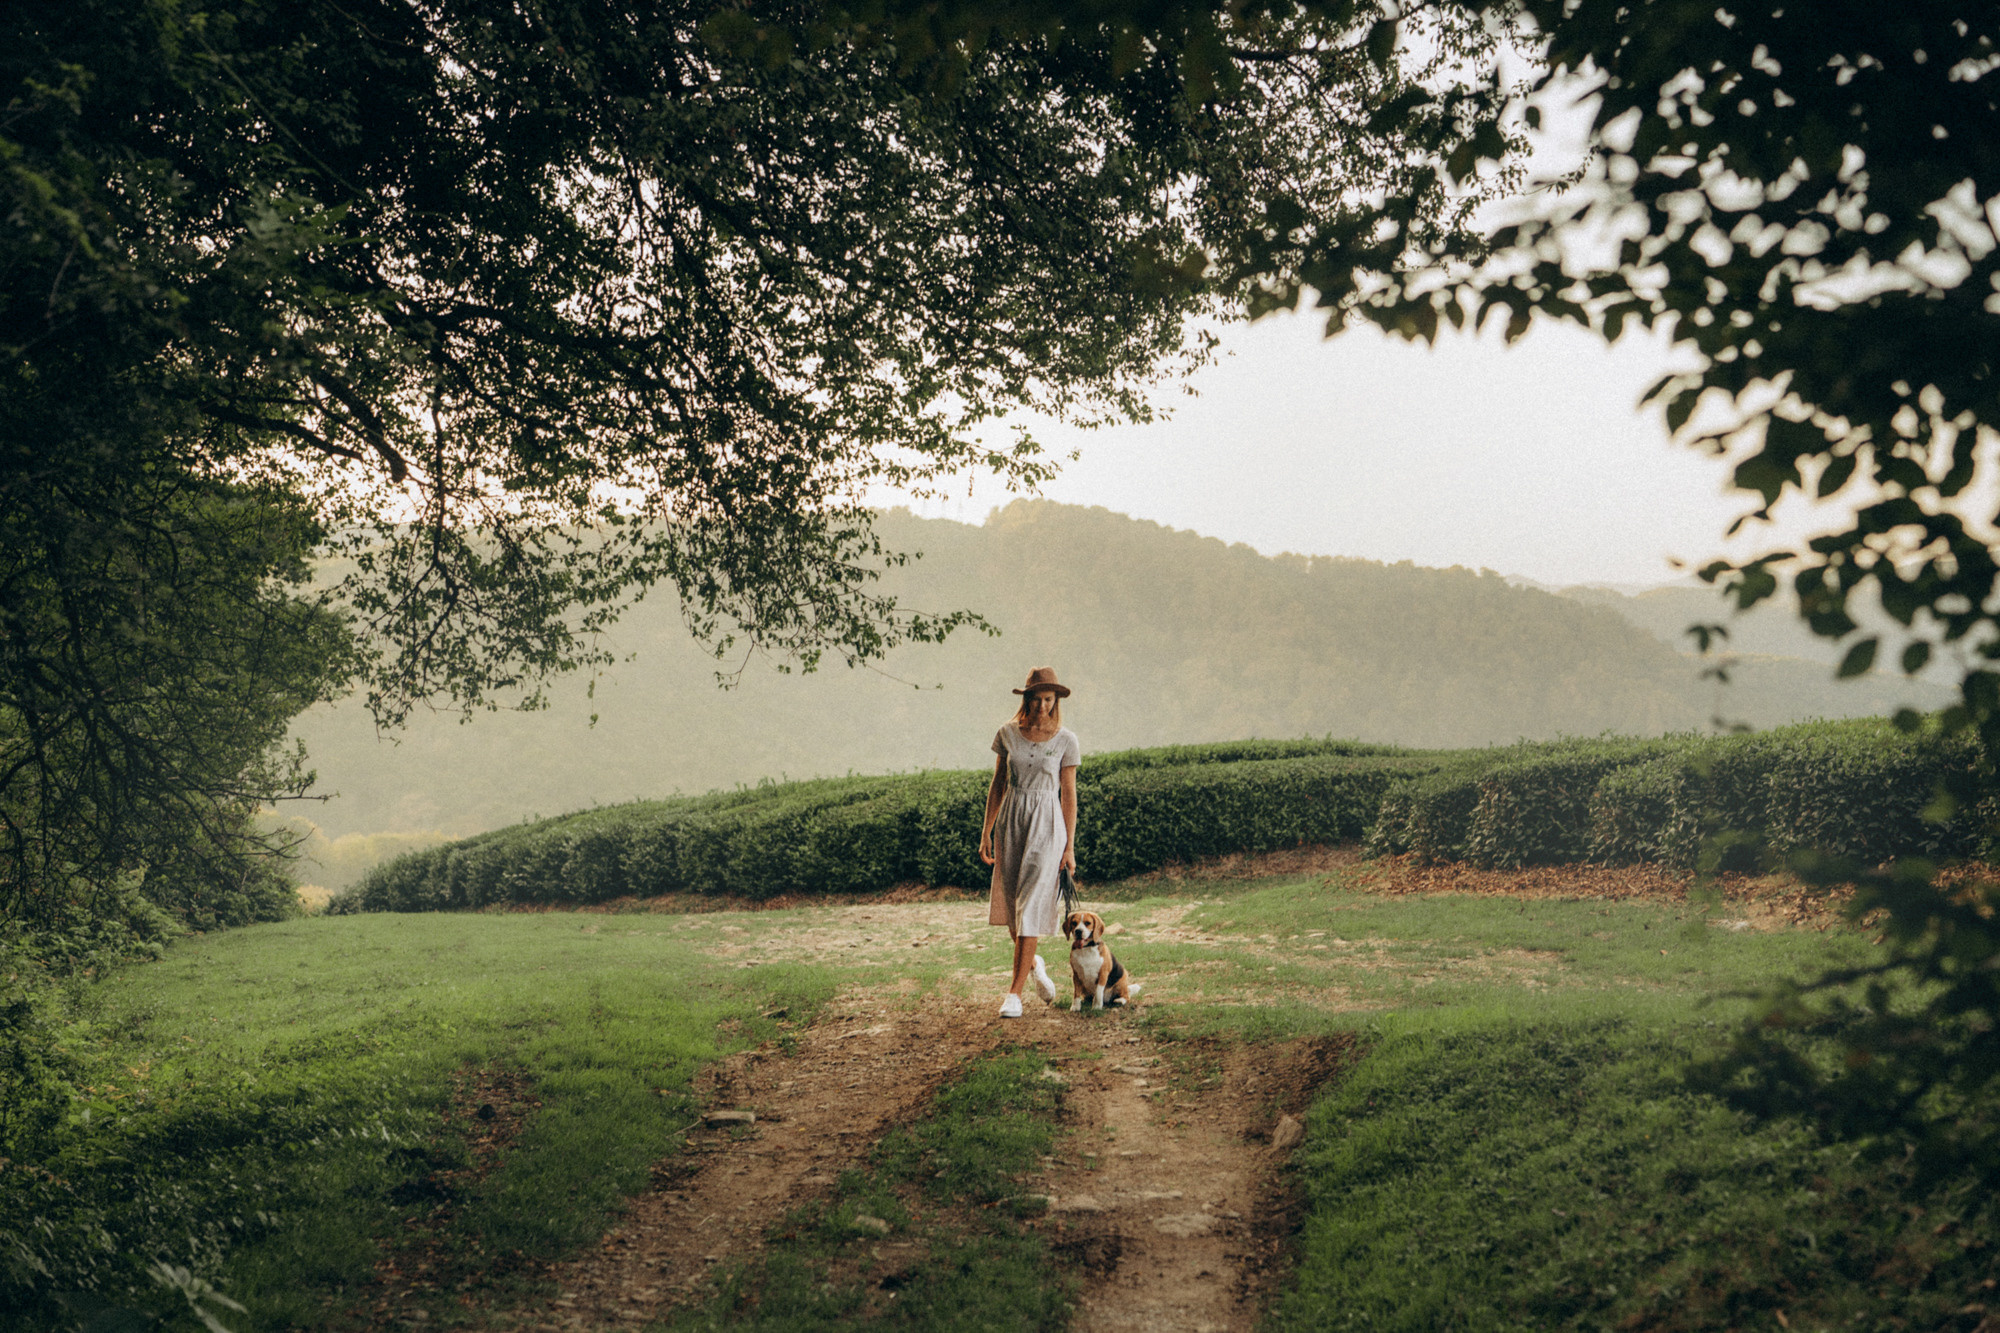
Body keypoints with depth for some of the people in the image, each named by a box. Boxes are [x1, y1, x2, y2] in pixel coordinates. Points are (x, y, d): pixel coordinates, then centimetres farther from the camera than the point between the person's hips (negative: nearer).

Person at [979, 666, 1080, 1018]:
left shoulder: (1066, 741, -4)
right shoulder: (1008, 734, 2)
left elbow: (1068, 795, -1)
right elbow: (997, 784, 8)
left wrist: (1069, 846, -3)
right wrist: (986, 831, 5)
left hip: (1047, 824, -3)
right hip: (1011, 820, 3)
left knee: (1031, 907, -7)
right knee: (1009, 904, 8)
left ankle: (1015, 993, -3)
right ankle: (1033, 964, 37)